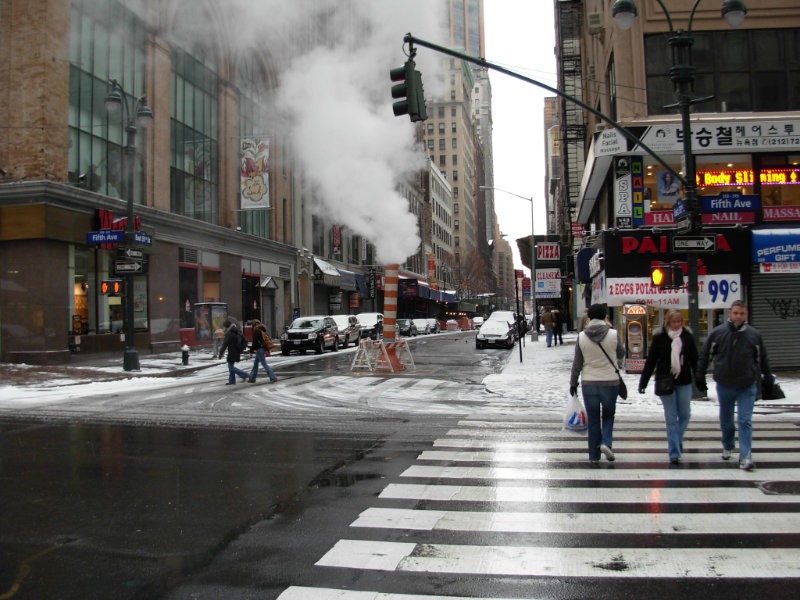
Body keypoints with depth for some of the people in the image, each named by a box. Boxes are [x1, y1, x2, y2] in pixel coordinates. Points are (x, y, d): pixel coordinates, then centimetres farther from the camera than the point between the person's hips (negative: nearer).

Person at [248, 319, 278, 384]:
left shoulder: (256, 331, -13)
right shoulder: (262, 330, 14)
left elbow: (255, 342, -19)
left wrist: (251, 350, -12)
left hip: (259, 349, -10)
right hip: (263, 349, 10)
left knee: (264, 364, -8)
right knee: (255, 364, 16)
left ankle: (273, 377, -11)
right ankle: (252, 378, 22)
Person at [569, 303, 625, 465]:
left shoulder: (582, 336, -6)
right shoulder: (613, 334, -10)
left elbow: (577, 362, -2)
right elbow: (621, 354, 7)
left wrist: (573, 382, 8)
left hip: (588, 383, 1)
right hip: (610, 381, -1)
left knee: (592, 419, 10)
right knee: (608, 415, 18)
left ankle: (594, 456, 14)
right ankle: (606, 442, -4)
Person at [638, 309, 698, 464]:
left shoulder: (687, 336, 0)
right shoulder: (659, 337, -5)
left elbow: (695, 360, 6)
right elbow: (650, 361, -3)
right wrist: (643, 382, -5)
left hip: (684, 382, 2)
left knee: (685, 415, 9)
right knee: (671, 418, 2)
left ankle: (677, 439, 37)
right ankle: (674, 453, 9)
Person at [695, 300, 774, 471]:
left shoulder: (754, 335, -3)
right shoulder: (717, 333, -6)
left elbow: (762, 359, 9)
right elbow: (704, 356, 1)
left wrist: (768, 378, 16)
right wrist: (700, 378, 2)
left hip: (747, 387, -1)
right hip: (724, 386, 1)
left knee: (745, 421, -6)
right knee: (726, 420, 16)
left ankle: (745, 457, -3)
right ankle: (727, 447, 38)